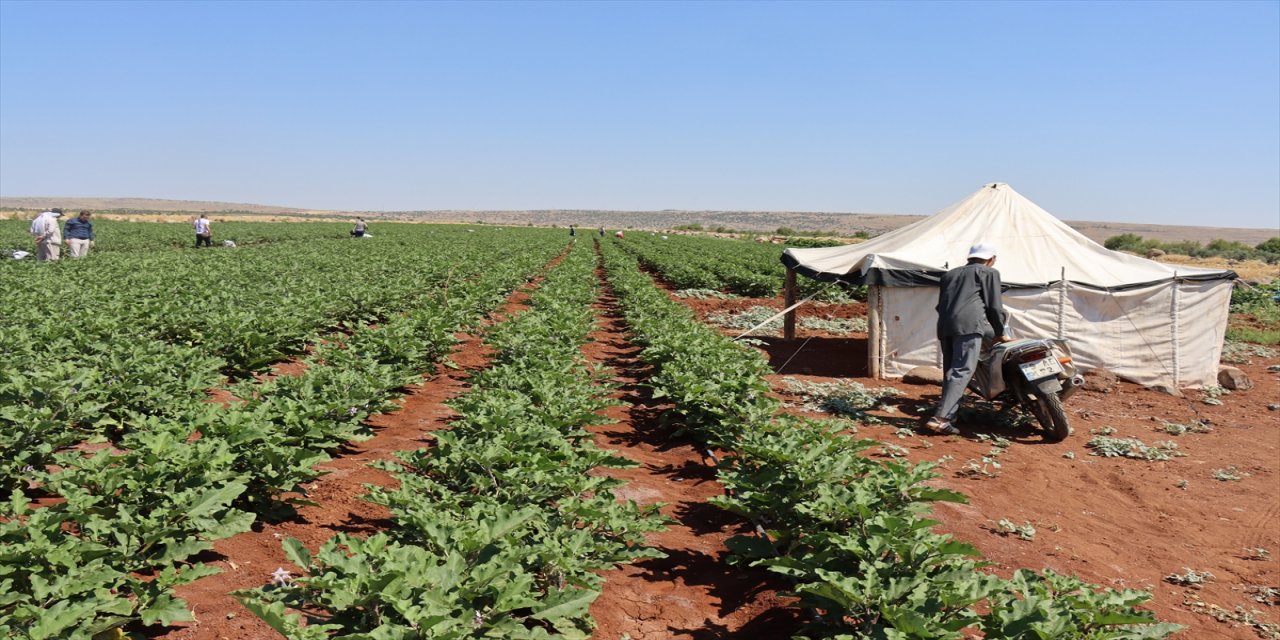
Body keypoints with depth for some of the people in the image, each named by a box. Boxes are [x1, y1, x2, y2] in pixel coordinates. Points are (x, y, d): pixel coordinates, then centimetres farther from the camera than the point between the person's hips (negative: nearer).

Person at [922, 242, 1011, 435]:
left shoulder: (950, 274, 31)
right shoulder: (989, 273, 14)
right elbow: (994, 306, 7)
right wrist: (1000, 333, 19)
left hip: (944, 326, 6)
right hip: (969, 325, -6)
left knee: (950, 372, 10)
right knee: (962, 372, -11)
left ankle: (946, 419, 3)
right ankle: (940, 418, -23)